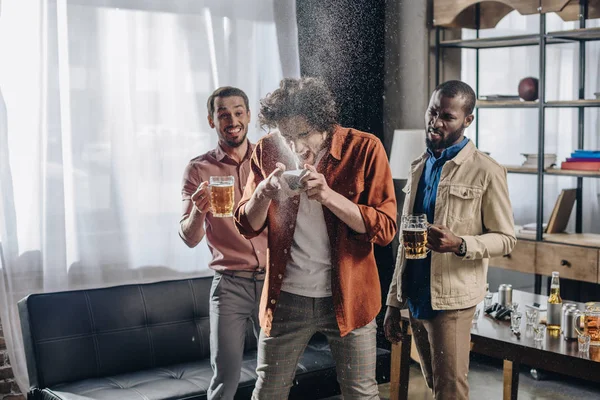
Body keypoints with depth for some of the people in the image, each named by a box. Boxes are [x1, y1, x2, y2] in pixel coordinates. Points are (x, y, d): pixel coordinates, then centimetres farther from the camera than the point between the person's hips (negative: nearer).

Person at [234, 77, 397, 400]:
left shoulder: (364, 149, -9)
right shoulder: (268, 150, -1)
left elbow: (385, 229, -12)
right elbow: (247, 227, 4)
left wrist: (328, 195, -25)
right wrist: (264, 194, -18)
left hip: (347, 296, -2)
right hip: (286, 297, 2)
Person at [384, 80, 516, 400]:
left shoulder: (485, 172, -9)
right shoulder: (419, 167, 11)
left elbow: (505, 238, -5)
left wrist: (461, 245, -24)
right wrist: (393, 302, 13)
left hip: (451, 300, -6)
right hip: (415, 298, 6)